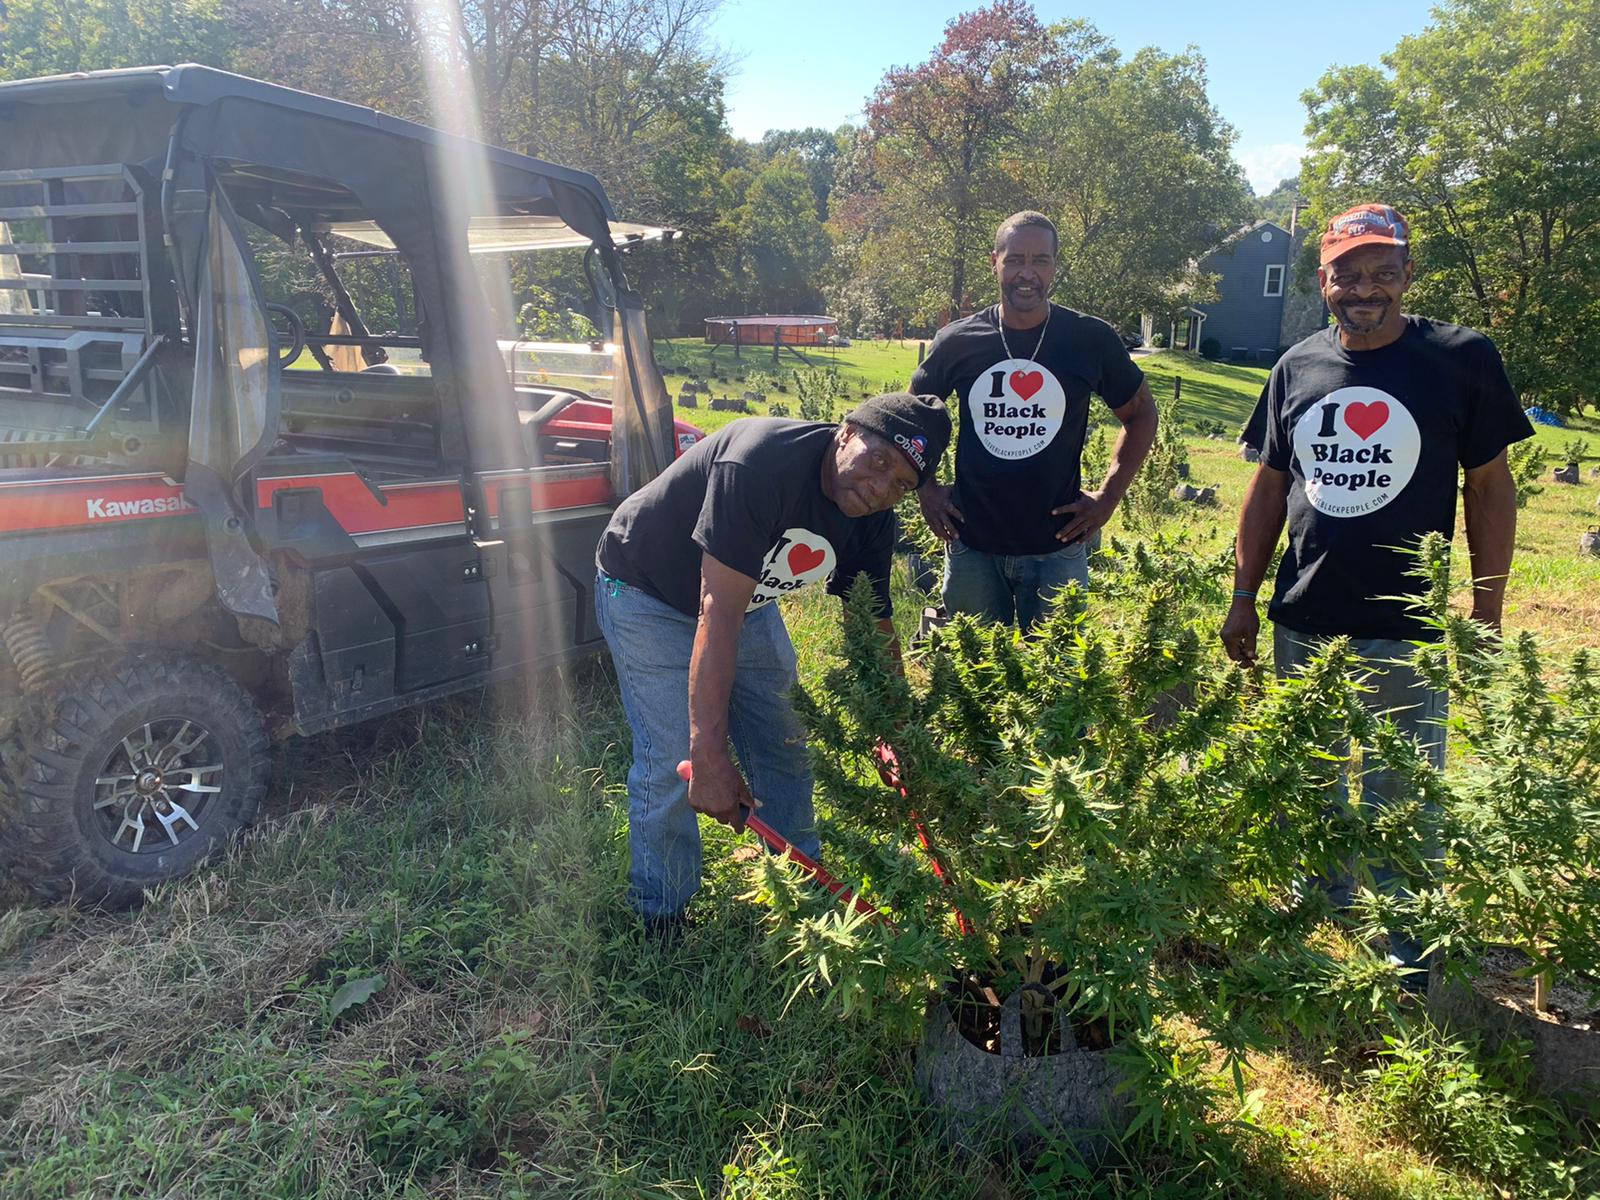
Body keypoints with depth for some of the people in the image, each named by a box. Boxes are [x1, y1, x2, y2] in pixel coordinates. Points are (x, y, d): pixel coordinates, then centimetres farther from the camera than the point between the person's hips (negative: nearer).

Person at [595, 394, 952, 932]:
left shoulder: (871, 521, -13)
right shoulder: (763, 463, -38)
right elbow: (718, 615, -42)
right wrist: (709, 757, -43)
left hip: (746, 596, 7)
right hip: (646, 593, -7)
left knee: (788, 743, 10)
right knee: (673, 759, -12)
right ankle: (662, 920, 11)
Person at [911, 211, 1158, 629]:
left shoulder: (1092, 339, -4)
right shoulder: (958, 340, -2)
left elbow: (1140, 414, 9)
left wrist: (1109, 496, 2)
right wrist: (925, 489, 6)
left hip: (1058, 548, -1)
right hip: (972, 546, 1)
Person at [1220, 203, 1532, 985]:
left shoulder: (1461, 360, -5)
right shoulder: (1296, 369, 5)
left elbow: (1490, 488, -1)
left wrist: (1487, 614, -3)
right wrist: (1243, 597, 9)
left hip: (1407, 633, -4)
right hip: (1302, 627, 4)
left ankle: (1405, 966, 23)